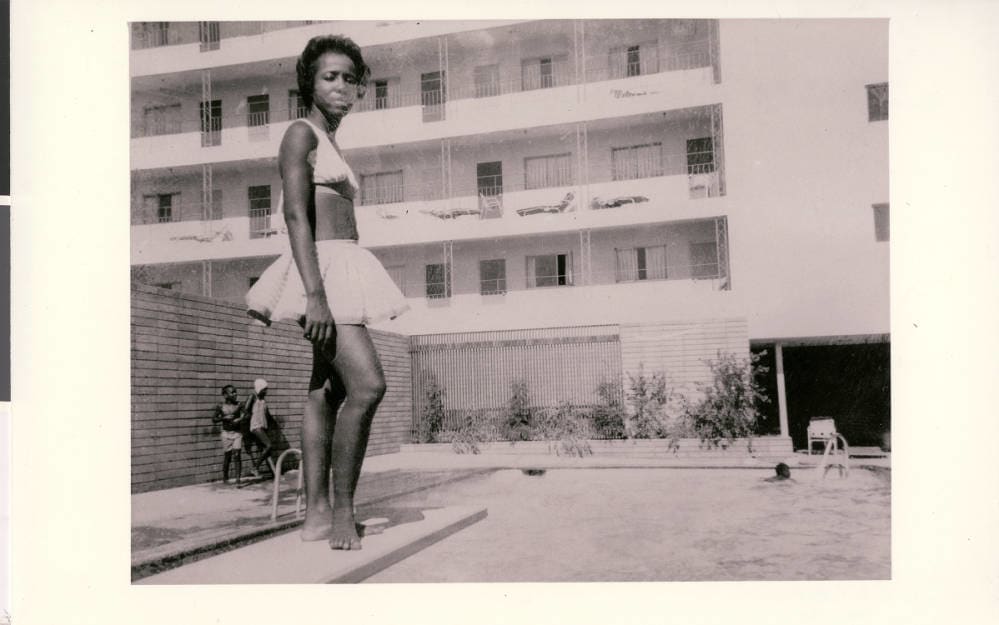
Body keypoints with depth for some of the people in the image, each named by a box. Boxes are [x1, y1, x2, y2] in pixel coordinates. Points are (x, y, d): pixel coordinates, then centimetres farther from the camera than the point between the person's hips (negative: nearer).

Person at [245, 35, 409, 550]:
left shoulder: (329, 145, 23)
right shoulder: (301, 133, -4)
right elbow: (295, 214, -16)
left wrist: (326, 292, 23)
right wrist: (315, 293, -26)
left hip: (342, 270, 9)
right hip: (322, 270, -9)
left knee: (326, 392, 6)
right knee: (367, 384, -19)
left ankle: (317, 515, 9)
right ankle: (341, 511, -11)